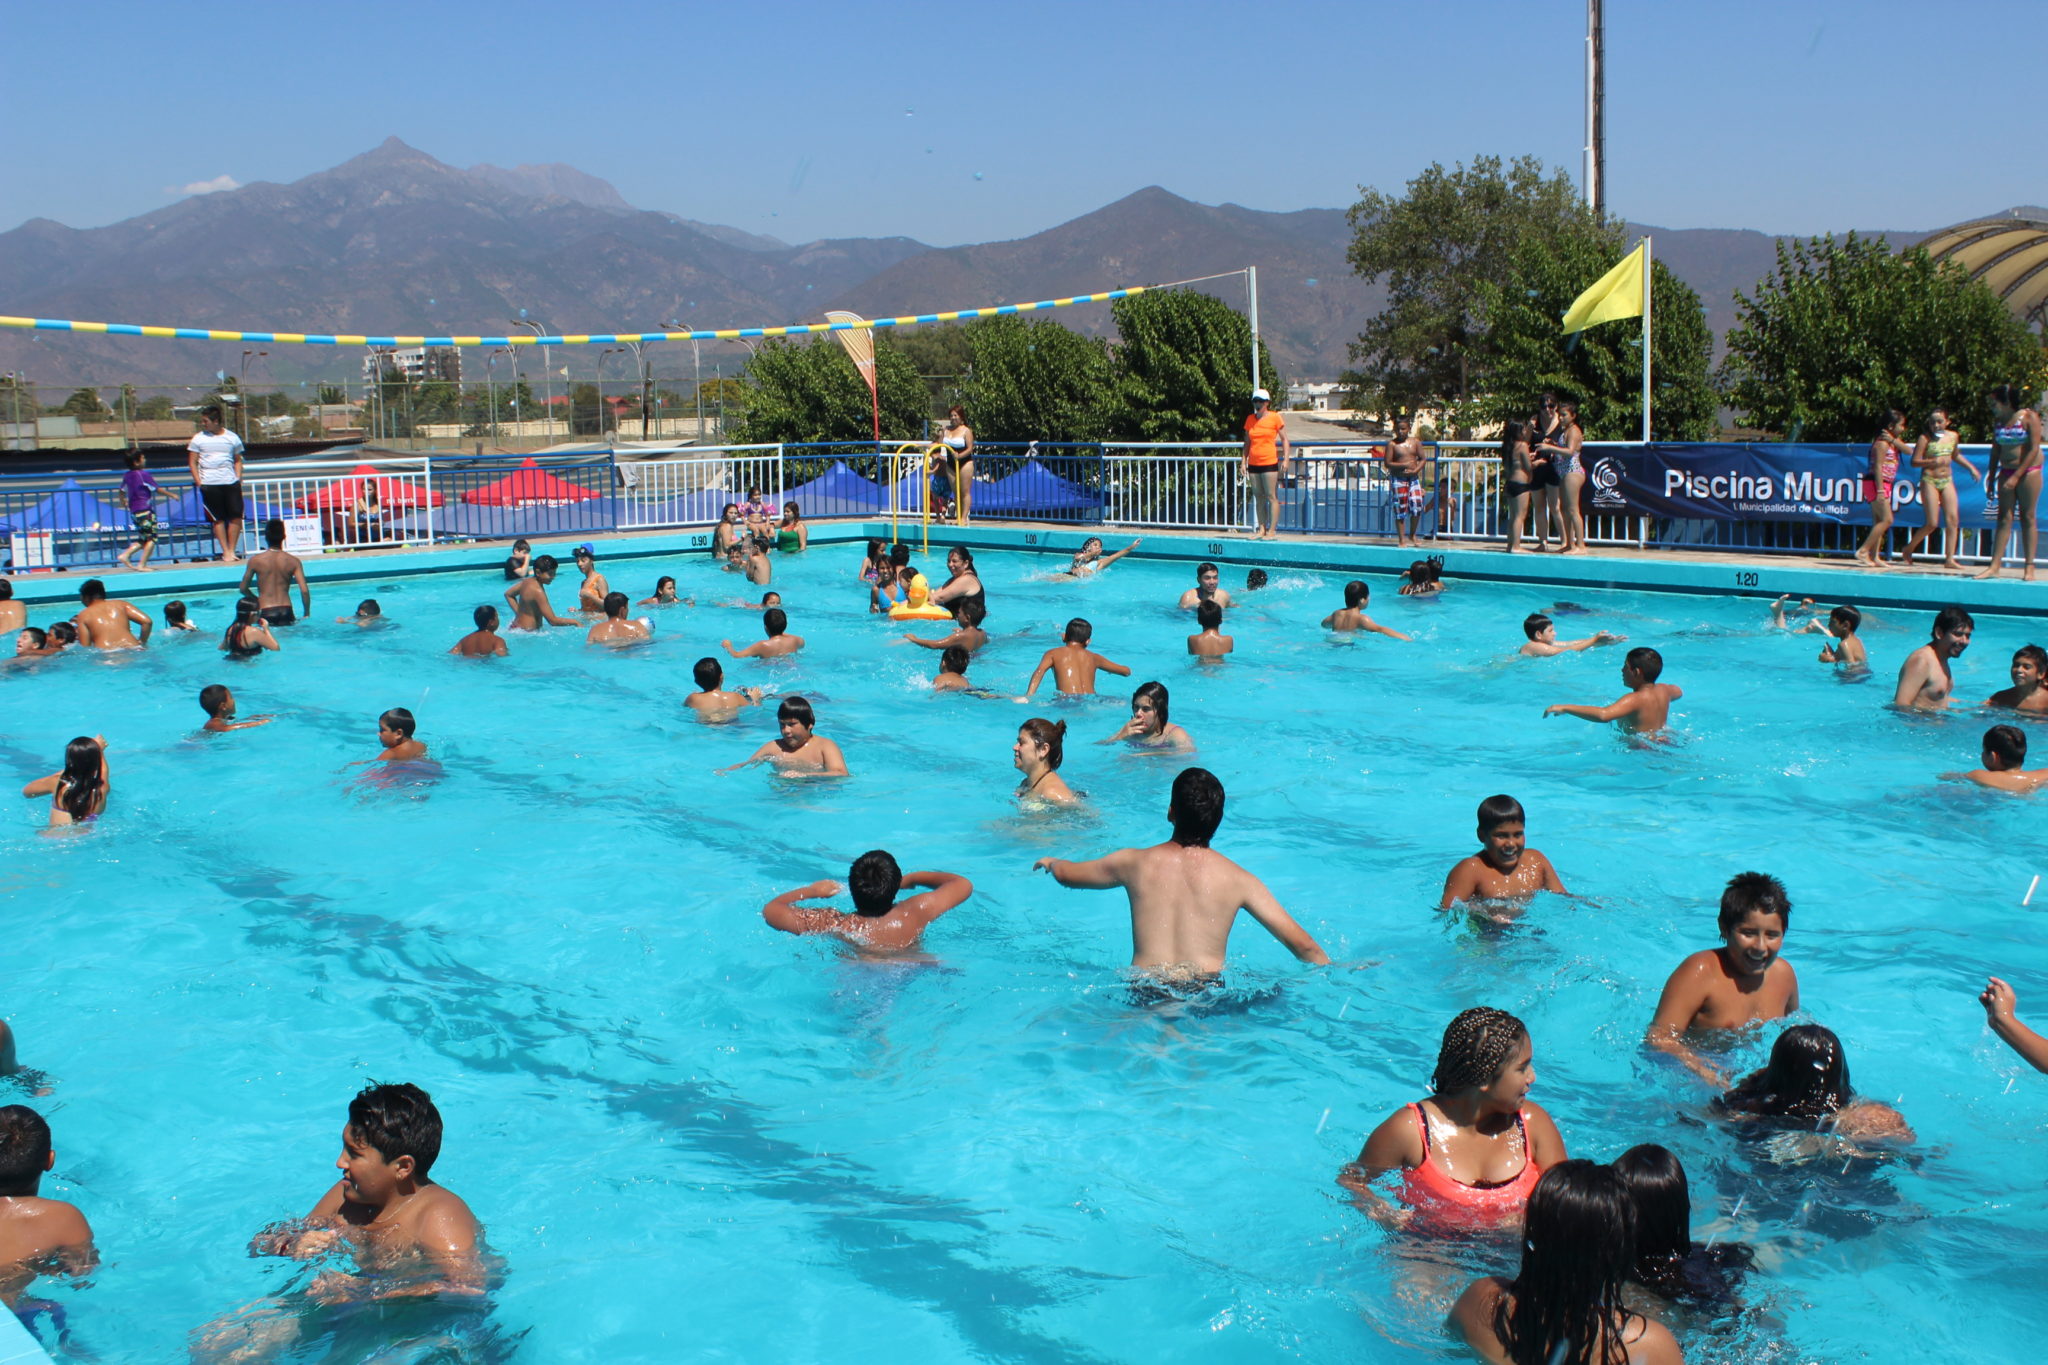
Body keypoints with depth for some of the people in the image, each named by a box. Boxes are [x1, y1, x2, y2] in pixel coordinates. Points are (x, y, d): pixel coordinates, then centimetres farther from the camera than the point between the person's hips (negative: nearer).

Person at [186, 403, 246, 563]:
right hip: (210, 484, -1)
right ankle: (226, 552, 5)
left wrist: (238, 479, 3)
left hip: (231, 483, 1)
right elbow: (192, 462, 5)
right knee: (218, 519, 0)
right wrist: (199, 482, -3)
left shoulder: (232, 438, 7)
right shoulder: (199, 439, 3)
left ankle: (232, 550, 7)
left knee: (236, 516, -3)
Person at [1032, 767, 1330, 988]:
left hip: (1146, 994, 0)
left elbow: (1065, 874, 26)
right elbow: (1303, 944, 4)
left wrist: (1051, 862, 50)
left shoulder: (1135, 863, 6)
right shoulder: (1237, 878, 2)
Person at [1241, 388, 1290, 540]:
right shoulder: (1250, 420, 11)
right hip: (1253, 463, 5)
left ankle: (1272, 530, -6)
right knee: (1258, 497, 6)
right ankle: (1262, 529, 9)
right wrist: (1244, 461, 11)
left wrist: (1286, 459, -10)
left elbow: (1284, 439, 0)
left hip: (1269, 463, -5)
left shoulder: (1275, 418, -1)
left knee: (1271, 496, -6)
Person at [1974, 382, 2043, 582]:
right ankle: (1995, 565, -4)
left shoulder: (2030, 417, -10)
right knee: (2004, 518, 0)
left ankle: (2029, 567, 3)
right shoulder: (1998, 421, 6)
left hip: (2028, 471, -5)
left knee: (2027, 518, -1)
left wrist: (2016, 476, -18)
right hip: (2006, 472, 5)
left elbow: (2034, 449, -14)